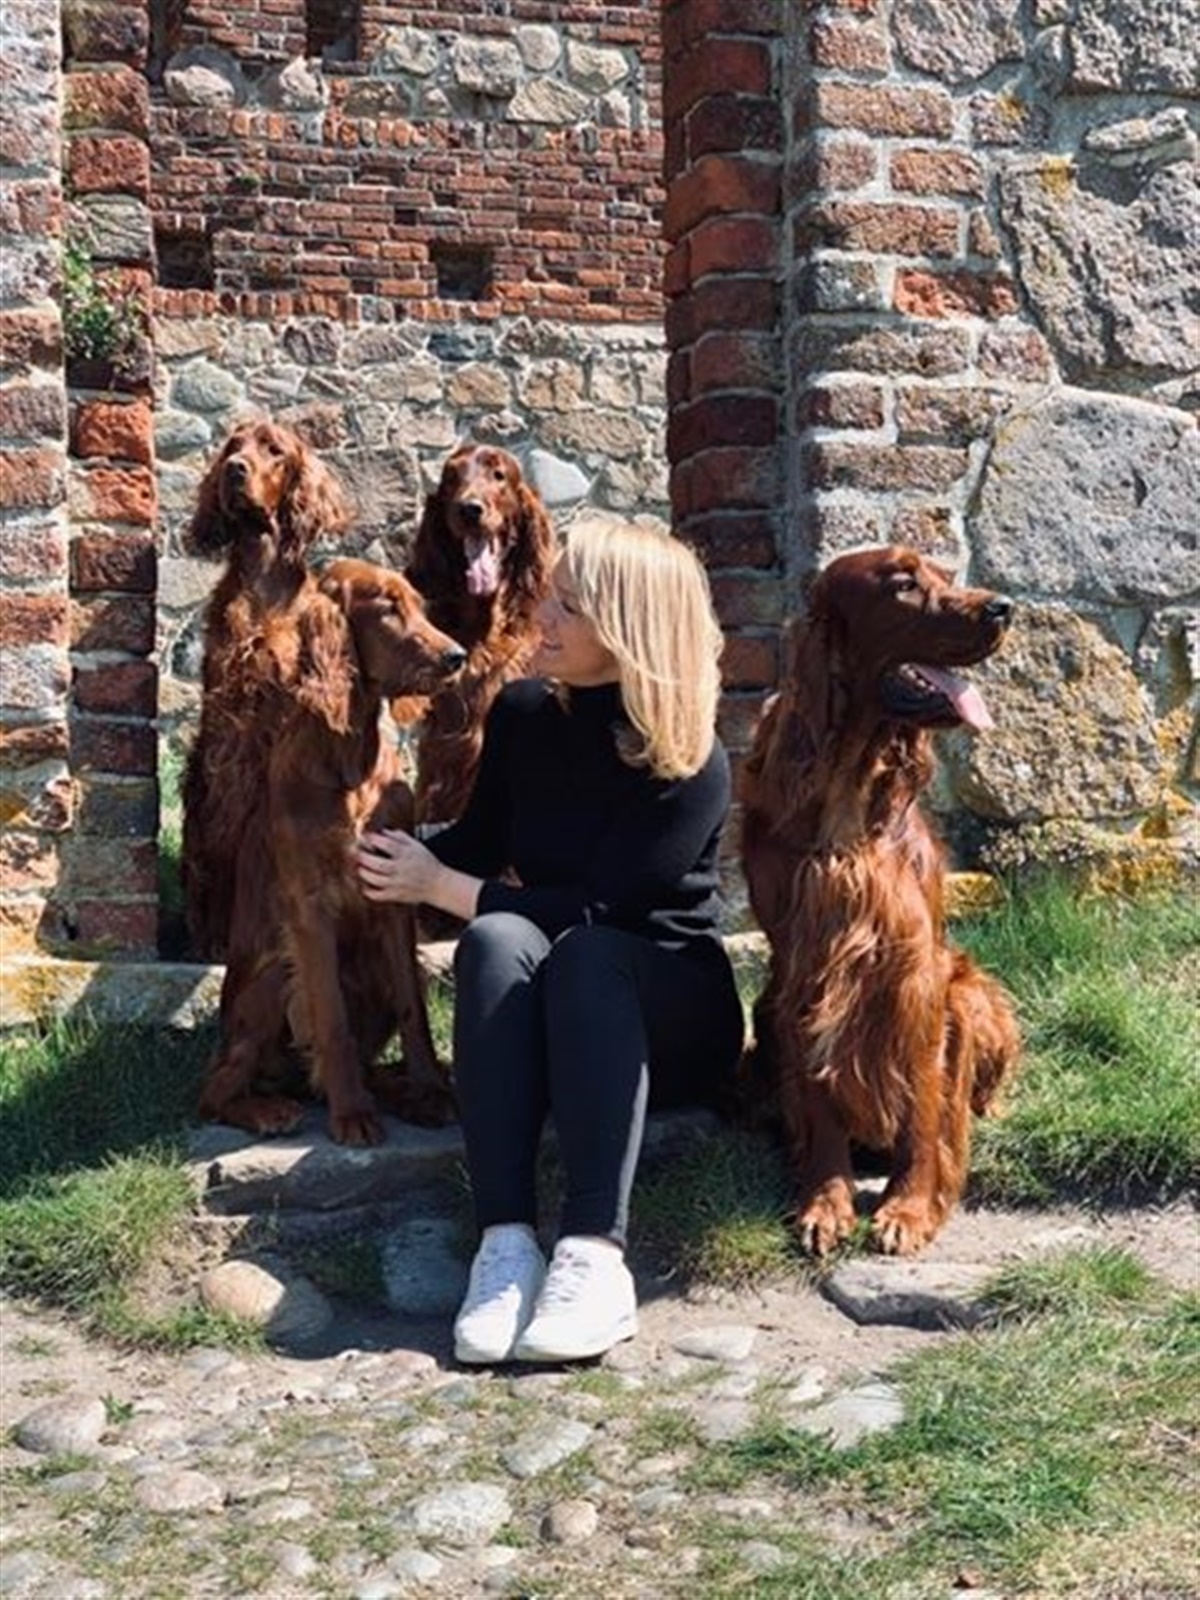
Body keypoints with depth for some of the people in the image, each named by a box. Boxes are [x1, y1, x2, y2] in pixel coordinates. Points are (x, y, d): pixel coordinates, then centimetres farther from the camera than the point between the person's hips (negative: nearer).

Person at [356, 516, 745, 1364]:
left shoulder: (692, 764, -16)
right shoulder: (523, 714, 1)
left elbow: (599, 911, -21)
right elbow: (482, 844, 14)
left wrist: (439, 888, -18)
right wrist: (398, 859, -6)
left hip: (670, 1012, -4)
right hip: (542, 1014, 4)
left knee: (584, 952, -37)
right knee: (496, 940, -31)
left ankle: (596, 1257, -50)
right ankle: (507, 1242, -44)